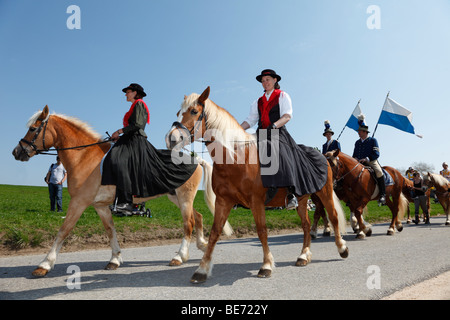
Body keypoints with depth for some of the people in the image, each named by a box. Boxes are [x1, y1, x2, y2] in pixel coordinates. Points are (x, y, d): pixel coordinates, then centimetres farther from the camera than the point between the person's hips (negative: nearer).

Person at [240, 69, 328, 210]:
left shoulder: (282, 96, 11)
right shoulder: (258, 102, 26)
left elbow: (287, 116, -4)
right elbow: (250, 120, 19)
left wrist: (274, 125, -23)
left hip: (278, 133, -6)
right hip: (261, 134, 6)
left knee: (277, 152, -35)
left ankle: (291, 194, -40)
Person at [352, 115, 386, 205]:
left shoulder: (373, 140, 1)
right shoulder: (357, 142, 17)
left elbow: (376, 154, -9)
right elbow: (354, 155, 22)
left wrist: (367, 159, -23)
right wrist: (355, 159, -2)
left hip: (371, 161, -5)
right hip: (359, 163, 6)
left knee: (379, 171, -33)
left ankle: (382, 194, -28)